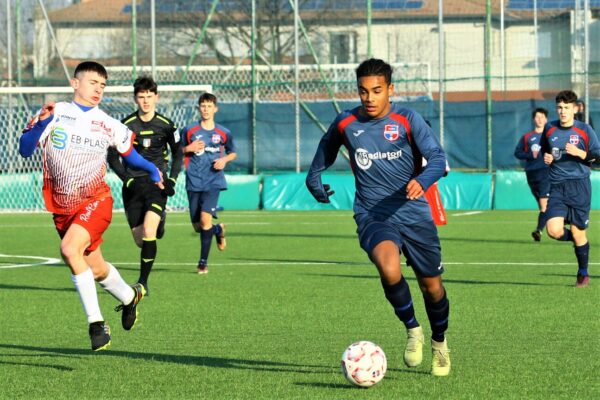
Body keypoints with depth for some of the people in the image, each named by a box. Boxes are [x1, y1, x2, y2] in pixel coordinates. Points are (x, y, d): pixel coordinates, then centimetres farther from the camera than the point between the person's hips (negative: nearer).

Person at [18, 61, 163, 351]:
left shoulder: (108, 125, 2)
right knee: (96, 270, 10)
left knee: (69, 249, -28)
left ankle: (96, 323, -19)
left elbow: (128, 152, 21)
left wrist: (152, 170, 27)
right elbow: (24, 150, -9)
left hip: (95, 201, -2)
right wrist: (40, 123, -23)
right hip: (61, 206, 2)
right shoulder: (54, 114, -2)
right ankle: (129, 297, 44)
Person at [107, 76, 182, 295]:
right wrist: (128, 180, -8)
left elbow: (178, 155, 13)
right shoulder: (125, 125, -1)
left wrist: (171, 180, -1)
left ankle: (143, 281, -13)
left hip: (157, 184, -1)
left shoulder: (166, 125, 1)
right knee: (140, 241, 0)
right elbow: (112, 157, 5)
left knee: (148, 232, -22)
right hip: (133, 186, 1)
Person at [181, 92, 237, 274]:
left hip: (213, 182, -2)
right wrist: (188, 149, -10)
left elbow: (233, 153, 20)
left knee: (205, 218, -20)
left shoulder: (223, 133, 6)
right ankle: (218, 230, 41)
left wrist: (224, 159, -2)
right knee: (197, 226, 4)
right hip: (194, 182, 2)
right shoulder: (189, 130, 3)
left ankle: (203, 262, -10)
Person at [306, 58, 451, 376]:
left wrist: (422, 181, -35)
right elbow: (325, 151, 23)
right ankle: (412, 330, -6)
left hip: (414, 215, 0)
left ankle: (439, 342, 40)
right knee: (389, 268, -31)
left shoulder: (407, 119, -7)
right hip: (372, 216, 0)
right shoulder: (345, 124, 1)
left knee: (431, 286, 9)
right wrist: (315, 182, 25)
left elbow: (437, 157, -16)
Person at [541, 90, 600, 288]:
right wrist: (546, 157, 3)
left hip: (579, 184, -3)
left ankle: (583, 274, 19)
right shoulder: (549, 129, 7)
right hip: (557, 186, 3)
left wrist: (579, 153, -17)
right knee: (554, 231, -15)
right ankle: (577, 239, 19)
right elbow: (544, 150, 26)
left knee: (578, 233, 0)